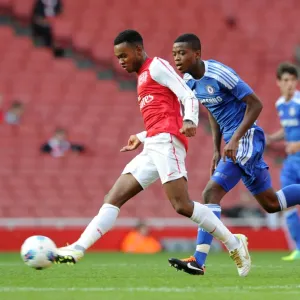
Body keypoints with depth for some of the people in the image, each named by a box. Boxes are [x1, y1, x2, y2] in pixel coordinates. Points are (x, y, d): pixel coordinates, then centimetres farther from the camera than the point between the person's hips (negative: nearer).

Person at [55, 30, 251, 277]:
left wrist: (190, 121, -26)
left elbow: (188, 96, -8)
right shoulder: (144, 77, 29)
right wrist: (142, 137, 34)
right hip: (153, 148, 10)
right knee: (114, 198, 0)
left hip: (165, 141, -10)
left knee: (182, 205, -20)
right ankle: (78, 248, -7)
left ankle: (233, 244, -11)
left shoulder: (157, 66, 2)